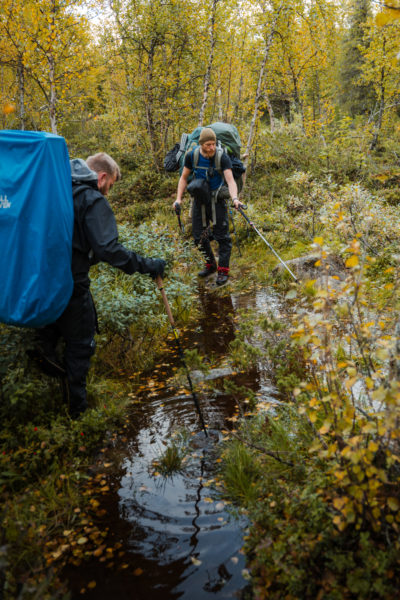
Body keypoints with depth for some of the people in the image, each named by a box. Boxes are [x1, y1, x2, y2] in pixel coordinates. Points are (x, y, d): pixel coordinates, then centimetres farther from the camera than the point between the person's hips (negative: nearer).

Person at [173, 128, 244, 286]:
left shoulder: (222, 157, -16)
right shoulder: (192, 156, -6)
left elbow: (230, 180, -26)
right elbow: (184, 178, 6)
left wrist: (235, 198, -43)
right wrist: (178, 199, -2)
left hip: (217, 201, -3)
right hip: (199, 200, 3)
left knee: (222, 236, -4)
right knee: (199, 236, 7)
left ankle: (223, 270, 8)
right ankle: (210, 265, 27)